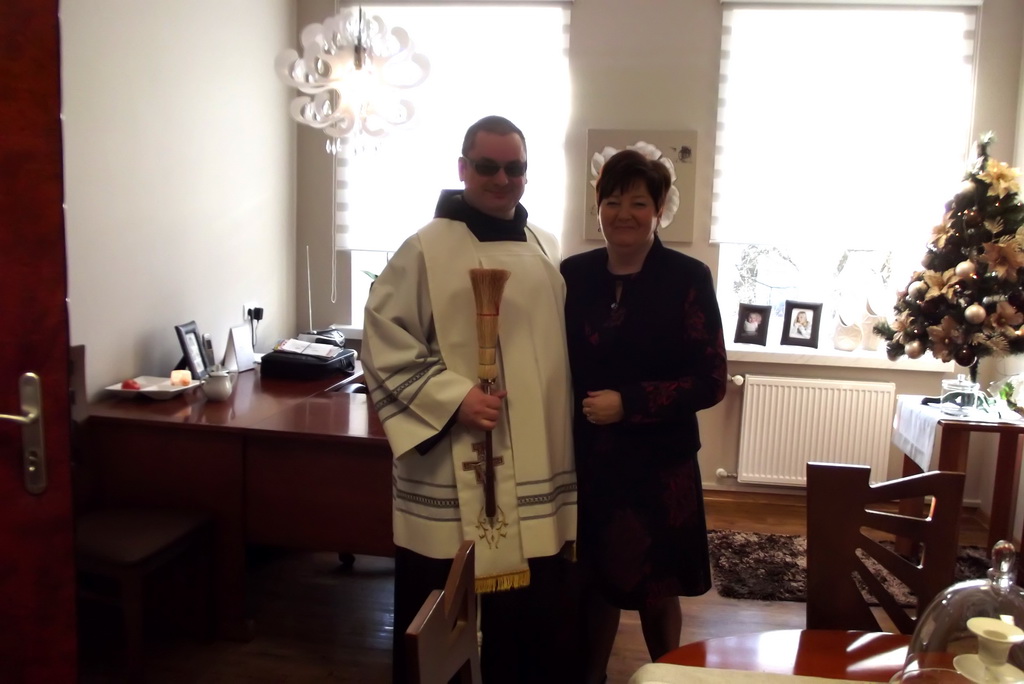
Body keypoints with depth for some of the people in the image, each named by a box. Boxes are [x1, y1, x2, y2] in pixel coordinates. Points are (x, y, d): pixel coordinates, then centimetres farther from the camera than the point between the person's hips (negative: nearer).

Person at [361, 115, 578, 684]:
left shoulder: (547, 250, 10)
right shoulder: (426, 250, -8)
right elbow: (384, 345, -12)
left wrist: (565, 435, 14)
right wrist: (453, 397, -20)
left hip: (536, 466, 6)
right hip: (453, 473, -5)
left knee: (537, 612, 15)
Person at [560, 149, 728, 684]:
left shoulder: (688, 278, -8)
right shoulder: (573, 274, 2)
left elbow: (710, 381, -10)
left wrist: (628, 403, -18)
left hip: (659, 465, -2)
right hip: (586, 462, 3)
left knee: (657, 591, 13)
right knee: (593, 583, 13)